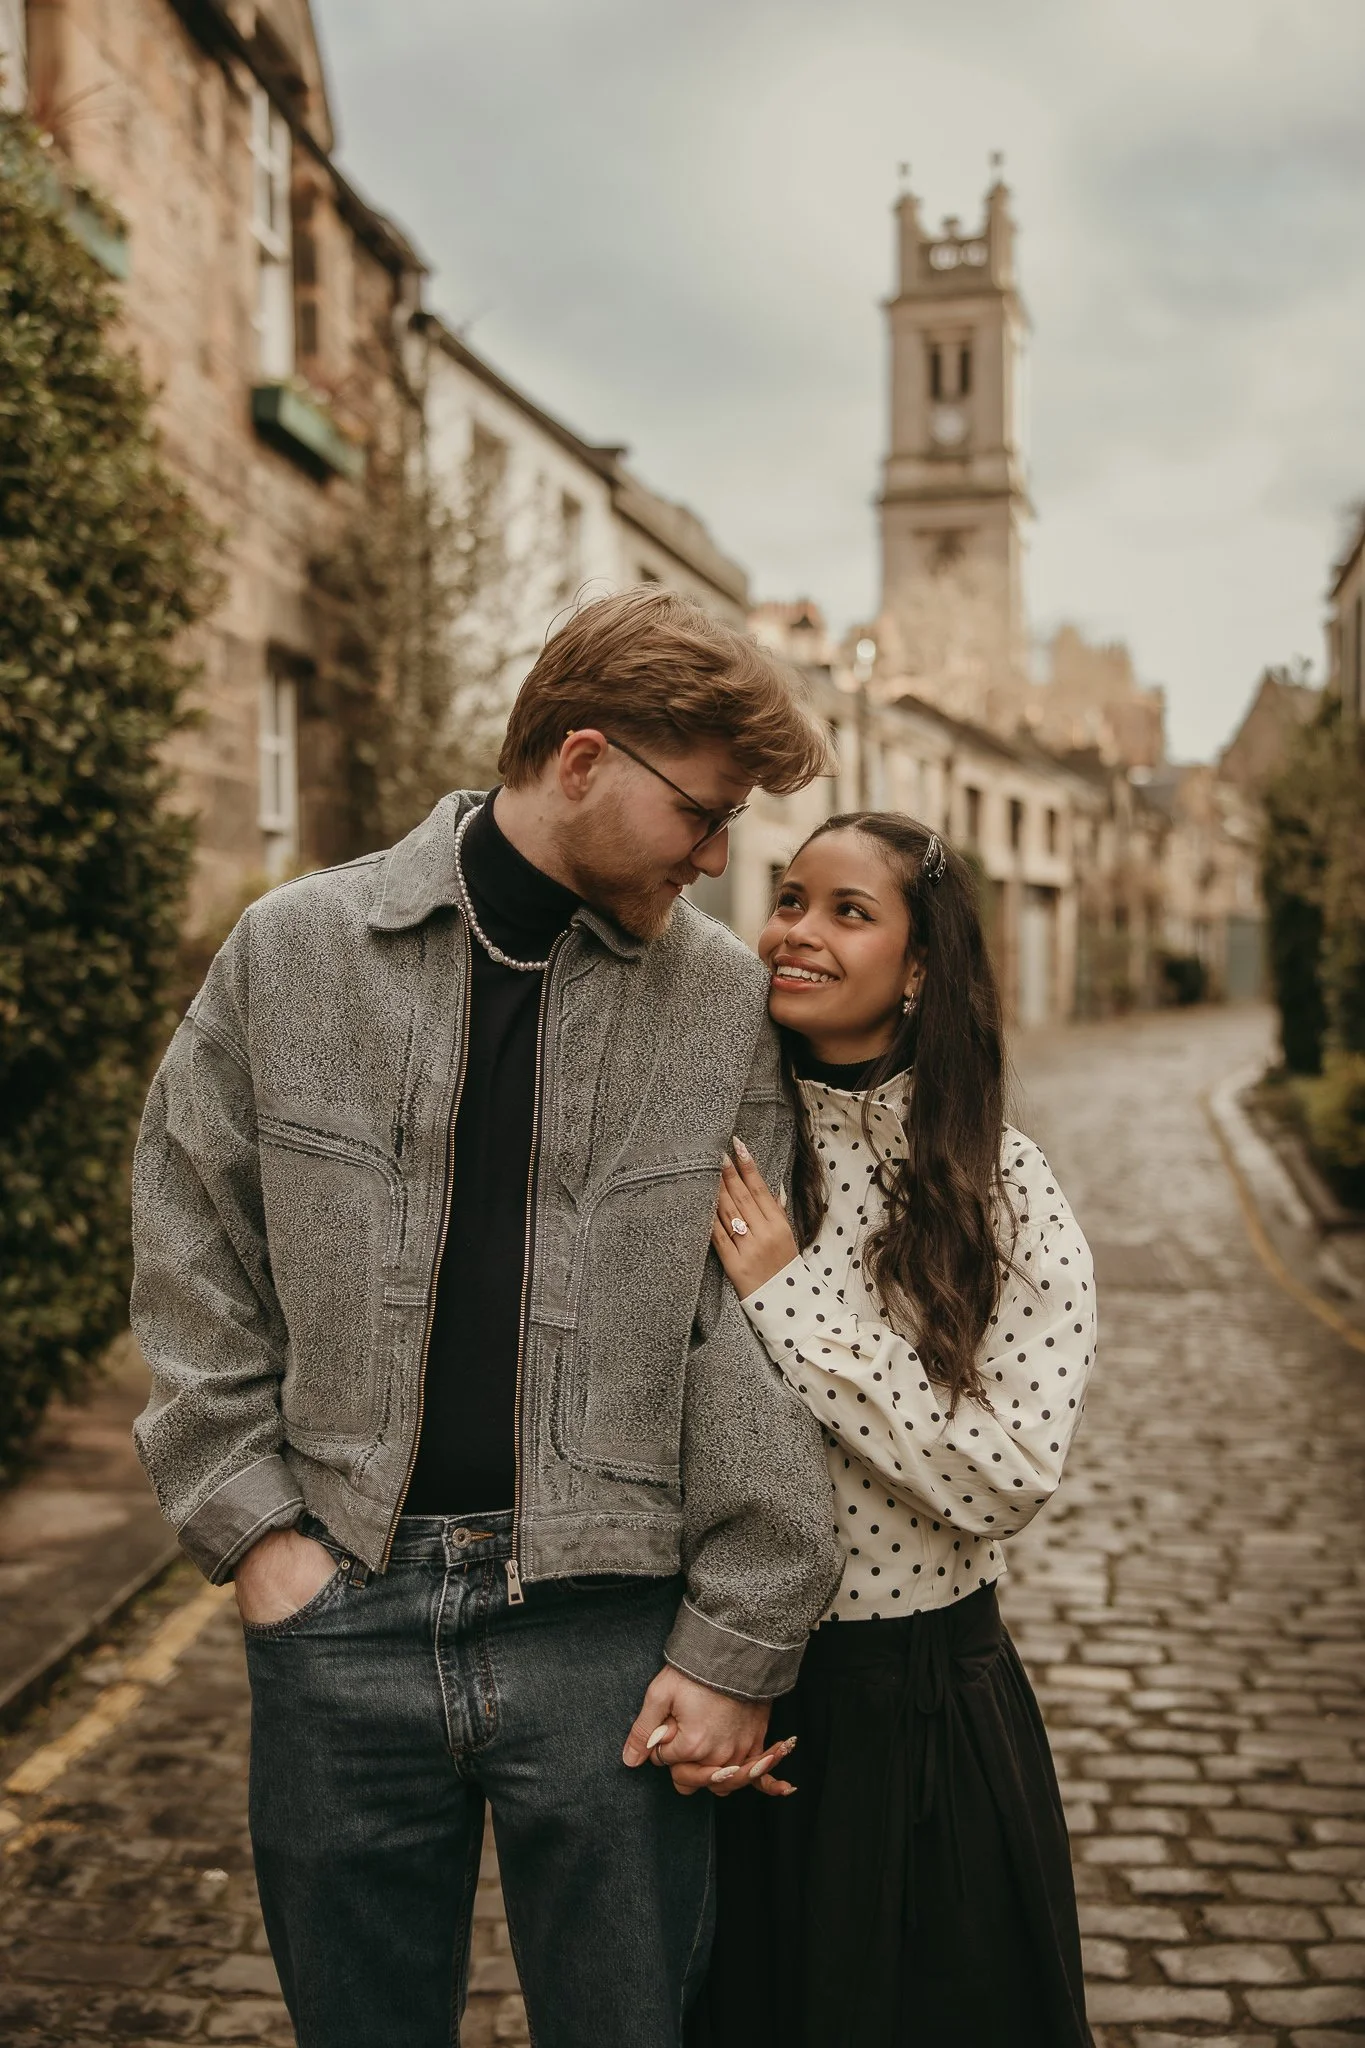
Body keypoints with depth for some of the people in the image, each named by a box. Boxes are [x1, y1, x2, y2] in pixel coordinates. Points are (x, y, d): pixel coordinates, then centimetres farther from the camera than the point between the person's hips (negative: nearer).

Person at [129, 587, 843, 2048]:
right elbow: (192, 1265, 5)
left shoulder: (725, 998, -1)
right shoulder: (293, 951, 0)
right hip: (340, 1603, 1)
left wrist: (739, 1644, -4)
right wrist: (249, 1524, -2)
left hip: (605, 1617, 0)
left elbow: (754, 1335, -2)